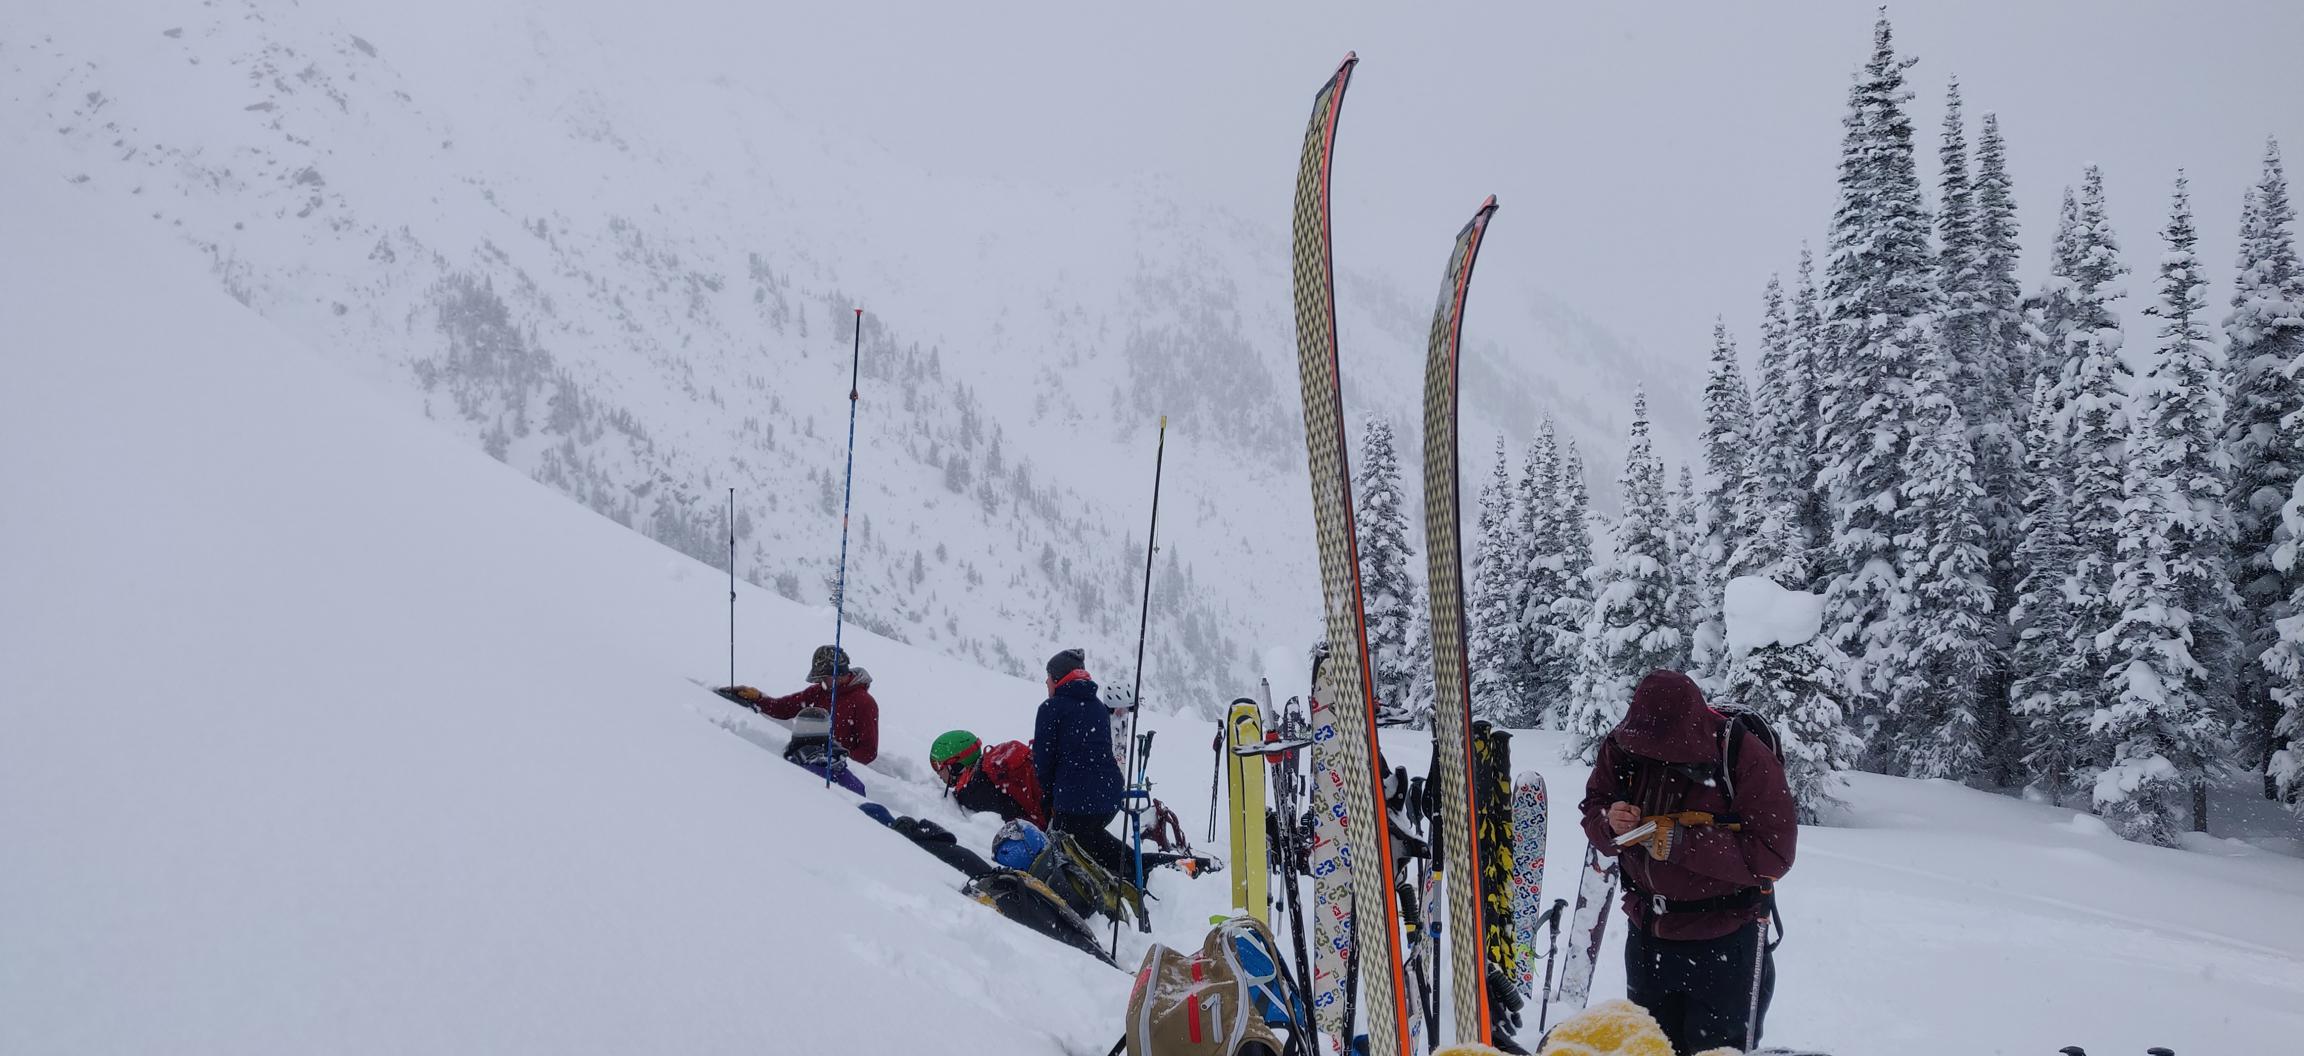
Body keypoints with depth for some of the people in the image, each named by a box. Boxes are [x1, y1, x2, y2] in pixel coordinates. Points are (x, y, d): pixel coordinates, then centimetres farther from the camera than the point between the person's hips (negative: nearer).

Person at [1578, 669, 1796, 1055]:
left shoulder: (1744, 757, -23)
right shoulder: (1623, 747, -9)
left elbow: (1774, 853, -24)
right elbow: (1593, 807, 4)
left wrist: (1682, 841, -31)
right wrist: (1610, 823, -21)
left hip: (1725, 943, -5)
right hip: (1647, 934, 5)